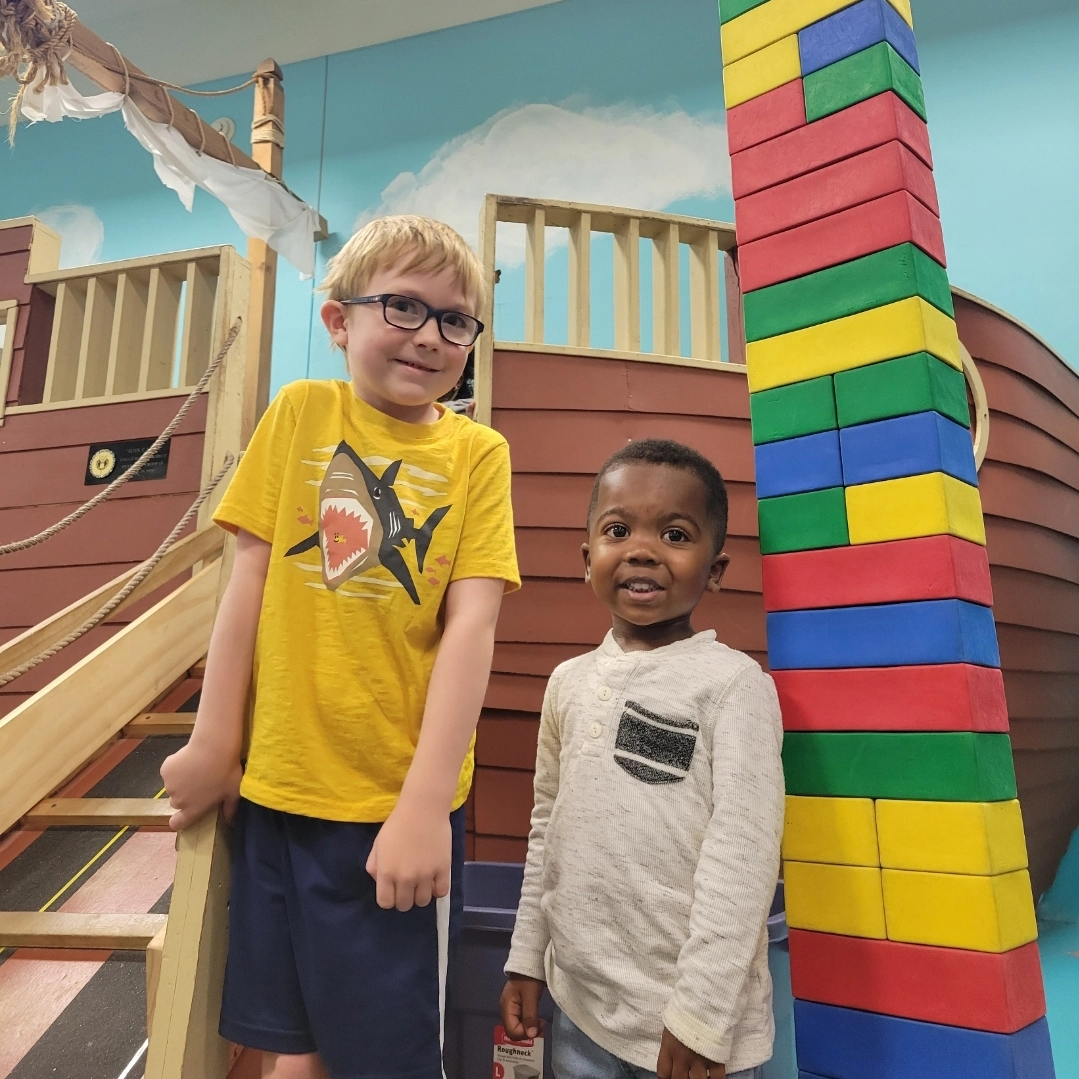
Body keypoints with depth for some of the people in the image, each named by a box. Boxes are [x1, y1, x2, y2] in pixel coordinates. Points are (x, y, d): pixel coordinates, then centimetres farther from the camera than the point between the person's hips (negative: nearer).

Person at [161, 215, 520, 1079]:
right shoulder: (302, 411, 2)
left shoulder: (477, 452, -2)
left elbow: (471, 625, -10)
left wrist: (424, 802, -15)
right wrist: (214, 746, 4)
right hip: (277, 786, 2)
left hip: (401, 803, -1)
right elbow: (249, 581, 2)